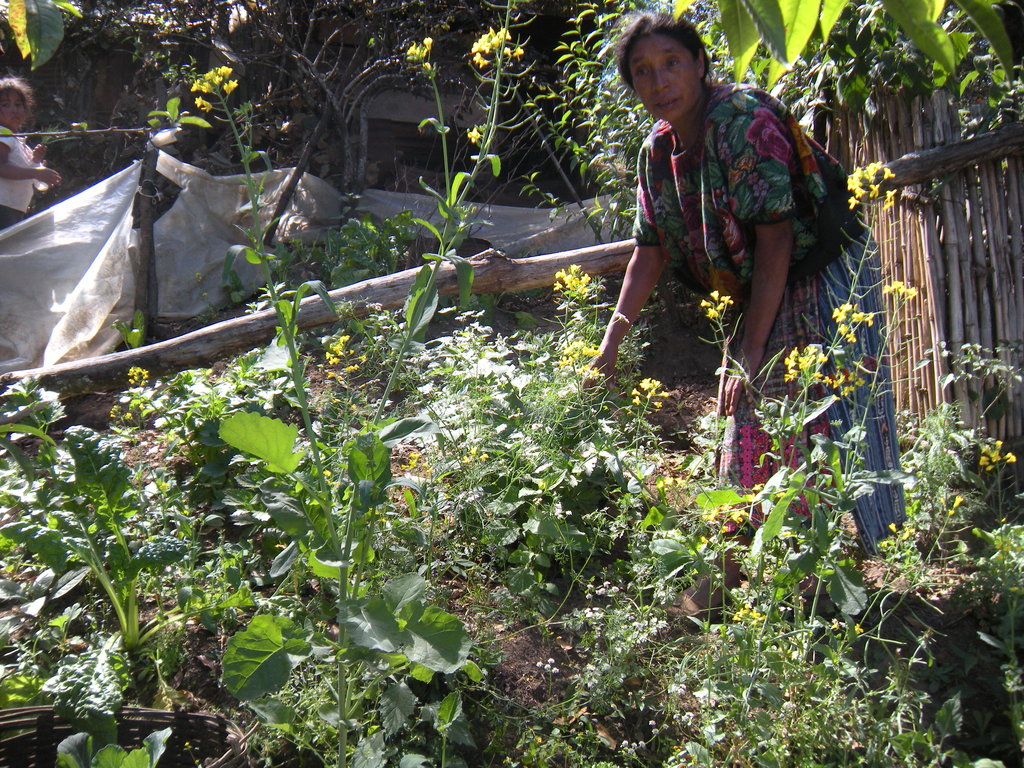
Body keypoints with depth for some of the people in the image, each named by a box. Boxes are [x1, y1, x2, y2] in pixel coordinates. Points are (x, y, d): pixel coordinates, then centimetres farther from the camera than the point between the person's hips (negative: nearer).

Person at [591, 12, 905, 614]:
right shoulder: (659, 149, 2)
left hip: (827, 281, -8)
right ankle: (729, 572, 23)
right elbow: (651, 249, 8)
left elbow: (775, 234, -24)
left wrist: (753, 348, -24)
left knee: (825, 424, -8)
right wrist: (612, 340, 4)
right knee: (750, 421, 11)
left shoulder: (744, 120, -21)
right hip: (766, 297, 8)